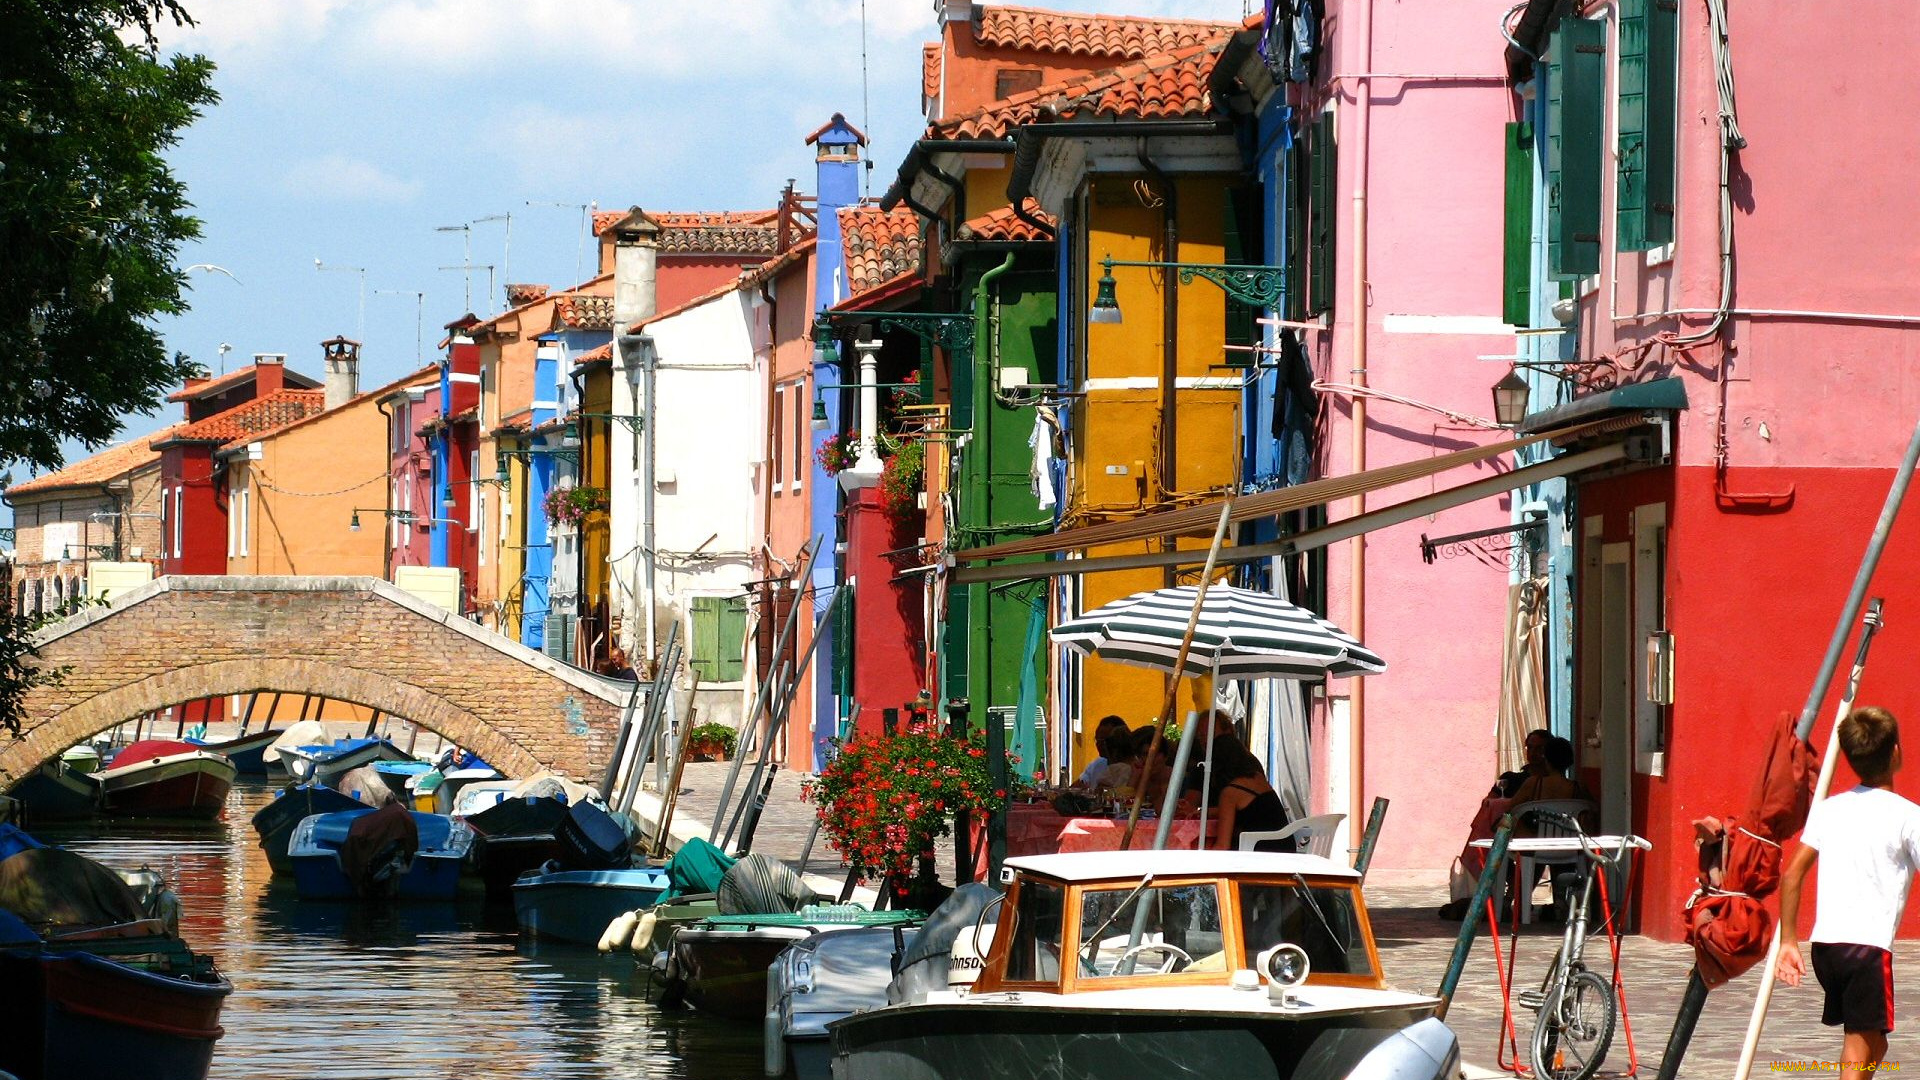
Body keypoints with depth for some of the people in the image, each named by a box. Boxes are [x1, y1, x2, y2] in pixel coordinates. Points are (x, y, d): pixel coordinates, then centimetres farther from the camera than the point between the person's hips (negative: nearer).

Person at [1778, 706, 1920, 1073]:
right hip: (1869, 946, -6)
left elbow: (1791, 875, 9)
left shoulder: (1828, 809, 11)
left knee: (1872, 1044, 21)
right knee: (1859, 1054, -5)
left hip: (1824, 943, 6)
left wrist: (1788, 941, 14)